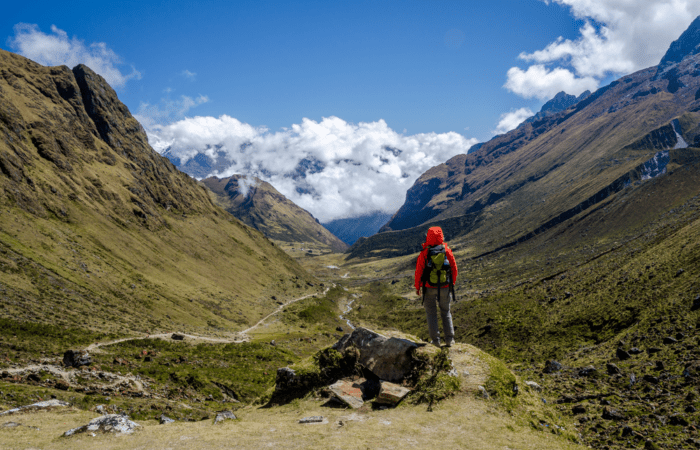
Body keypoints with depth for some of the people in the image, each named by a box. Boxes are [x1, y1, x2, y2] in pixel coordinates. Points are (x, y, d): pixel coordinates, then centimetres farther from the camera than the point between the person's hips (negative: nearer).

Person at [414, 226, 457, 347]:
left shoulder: (424, 253, -10)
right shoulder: (447, 251, -3)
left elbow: (418, 271, -7)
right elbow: (454, 269, 4)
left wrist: (417, 287, 6)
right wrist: (452, 283, 18)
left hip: (429, 288, -2)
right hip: (444, 287, 2)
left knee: (431, 313, 9)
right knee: (446, 312, 15)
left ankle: (435, 339, 8)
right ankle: (449, 339, 13)